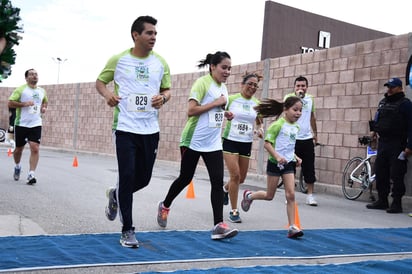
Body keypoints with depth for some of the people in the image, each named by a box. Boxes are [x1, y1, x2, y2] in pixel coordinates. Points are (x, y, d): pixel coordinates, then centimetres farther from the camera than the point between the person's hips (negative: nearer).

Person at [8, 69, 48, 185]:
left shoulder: (42, 91, 10)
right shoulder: (20, 89, -4)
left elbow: (45, 101, 29)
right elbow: (10, 103, -9)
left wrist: (44, 107, 8)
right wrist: (24, 103, -20)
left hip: (36, 124, 2)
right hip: (21, 124, -2)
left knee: (35, 149, -14)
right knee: (19, 149, 12)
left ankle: (31, 175, -13)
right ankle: (17, 166, 42)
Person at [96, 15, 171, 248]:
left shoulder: (161, 63, 5)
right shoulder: (118, 60, -2)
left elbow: (167, 89, 14)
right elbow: (100, 81, 9)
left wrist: (163, 98, -10)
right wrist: (107, 94, -13)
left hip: (151, 130, 4)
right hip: (125, 128, -3)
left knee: (144, 178, 9)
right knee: (127, 176, -7)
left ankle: (116, 195, 42)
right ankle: (128, 230, 7)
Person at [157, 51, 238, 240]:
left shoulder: (223, 87, 10)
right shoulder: (202, 83, -13)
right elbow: (191, 111, -22)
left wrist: (225, 113, 5)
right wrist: (216, 103, -20)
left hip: (213, 144, 6)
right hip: (193, 141, -6)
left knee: (218, 181, -7)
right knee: (185, 178, 10)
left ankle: (218, 225, -8)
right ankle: (165, 206, 36)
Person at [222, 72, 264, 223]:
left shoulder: (257, 104, 6)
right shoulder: (231, 99, -5)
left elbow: (259, 122, 18)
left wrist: (260, 129, -4)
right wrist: (225, 114, -22)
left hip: (246, 143, 5)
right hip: (230, 141, -4)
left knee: (241, 178, 10)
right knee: (235, 175, -13)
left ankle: (225, 189, 45)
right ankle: (234, 211, 0)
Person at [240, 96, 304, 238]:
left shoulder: (296, 127, 9)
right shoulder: (278, 125, -14)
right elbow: (267, 143, -16)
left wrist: (296, 157, 9)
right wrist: (277, 156, -27)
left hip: (289, 164, 5)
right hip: (275, 163, -5)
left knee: (291, 195, -5)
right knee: (269, 196, 7)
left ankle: (292, 227, -2)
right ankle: (249, 195, 36)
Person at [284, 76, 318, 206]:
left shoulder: (310, 98, 10)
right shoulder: (289, 97, -5)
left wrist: (315, 133, 25)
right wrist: (297, 96, -27)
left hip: (307, 138, 4)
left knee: (309, 168, 4)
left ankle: (310, 195, 11)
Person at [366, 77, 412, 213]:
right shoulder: (382, 102, 15)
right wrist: (374, 129, 11)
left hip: (397, 145, -7)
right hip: (382, 142, 7)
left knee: (396, 175, -5)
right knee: (380, 173, 10)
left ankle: (396, 203, 2)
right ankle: (382, 201, 21)